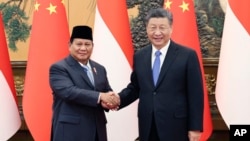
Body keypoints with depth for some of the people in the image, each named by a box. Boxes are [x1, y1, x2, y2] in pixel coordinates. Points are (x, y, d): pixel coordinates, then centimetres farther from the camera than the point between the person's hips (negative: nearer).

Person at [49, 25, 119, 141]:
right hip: (70, 131, -7)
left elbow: (108, 92, 16)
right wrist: (100, 96, -25)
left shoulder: (99, 69, 17)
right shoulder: (58, 68, -5)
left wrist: (111, 100, -10)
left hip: (97, 131, 7)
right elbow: (69, 91, -20)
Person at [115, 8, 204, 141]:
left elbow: (195, 94, -6)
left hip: (175, 127, -4)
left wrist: (195, 127, -9)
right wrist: (118, 99, -6)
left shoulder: (188, 55, -6)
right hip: (147, 127, 4)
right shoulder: (139, 56, 8)